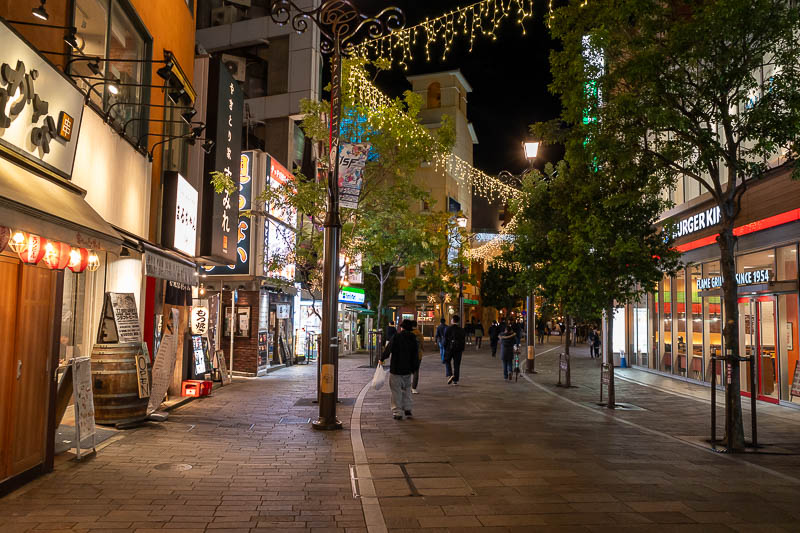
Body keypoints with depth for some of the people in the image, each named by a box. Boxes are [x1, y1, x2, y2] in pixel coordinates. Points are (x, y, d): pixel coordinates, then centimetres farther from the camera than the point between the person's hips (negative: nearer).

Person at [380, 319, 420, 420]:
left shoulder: (396, 337, -12)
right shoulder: (413, 339, 2)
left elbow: (388, 349, -10)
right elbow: (416, 356, 5)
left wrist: (382, 359, 6)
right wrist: (414, 368, 14)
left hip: (395, 369, -4)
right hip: (407, 370, 4)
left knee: (396, 391, 3)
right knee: (407, 390, 19)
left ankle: (397, 412, 4)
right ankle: (407, 410, 17)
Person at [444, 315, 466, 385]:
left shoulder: (449, 329, -7)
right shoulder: (461, 329, 4)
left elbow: (445, 340, -6)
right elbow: (464, 340, 7)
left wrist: (445, 348, 4)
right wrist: (462, 350, 15)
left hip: (450, 348, -3)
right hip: (458, 350, 3)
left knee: (447, 362, 14)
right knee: (456, 364, 7)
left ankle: (449, 375, -9)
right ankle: (455, 380, 7)